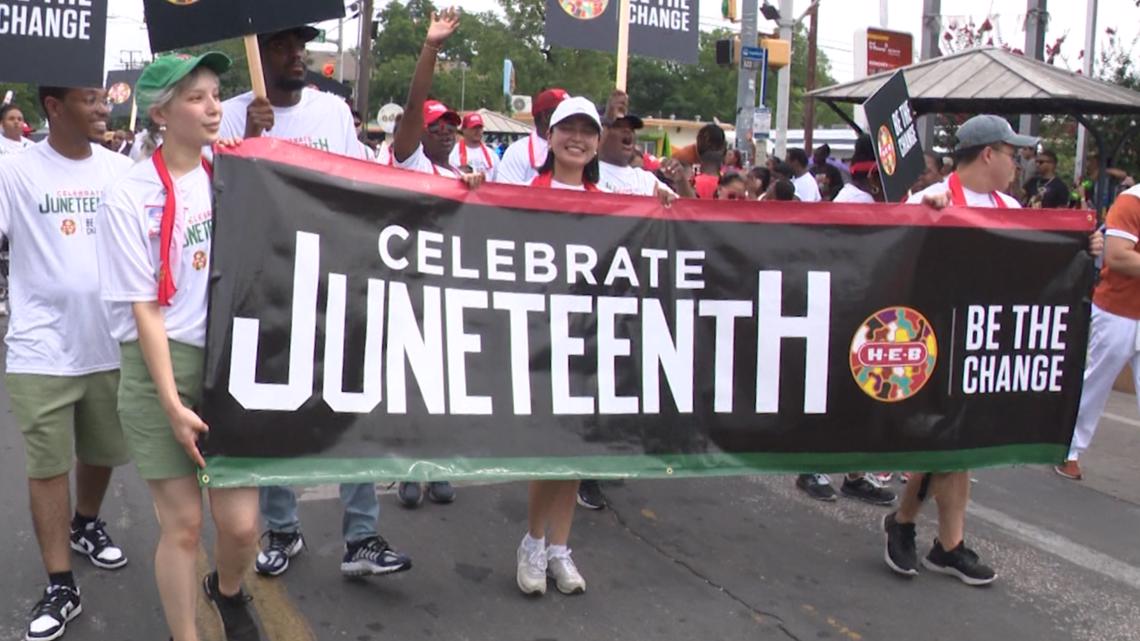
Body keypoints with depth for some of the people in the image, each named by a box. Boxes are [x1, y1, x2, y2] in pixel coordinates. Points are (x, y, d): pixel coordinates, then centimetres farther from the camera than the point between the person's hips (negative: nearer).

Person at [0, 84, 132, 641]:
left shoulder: (120, 169, 3)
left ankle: (86, 524, 46)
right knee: (47, 466, 2)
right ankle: (60, 586, 13)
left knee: (102, 451, 19)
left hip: (110, 341, 4)